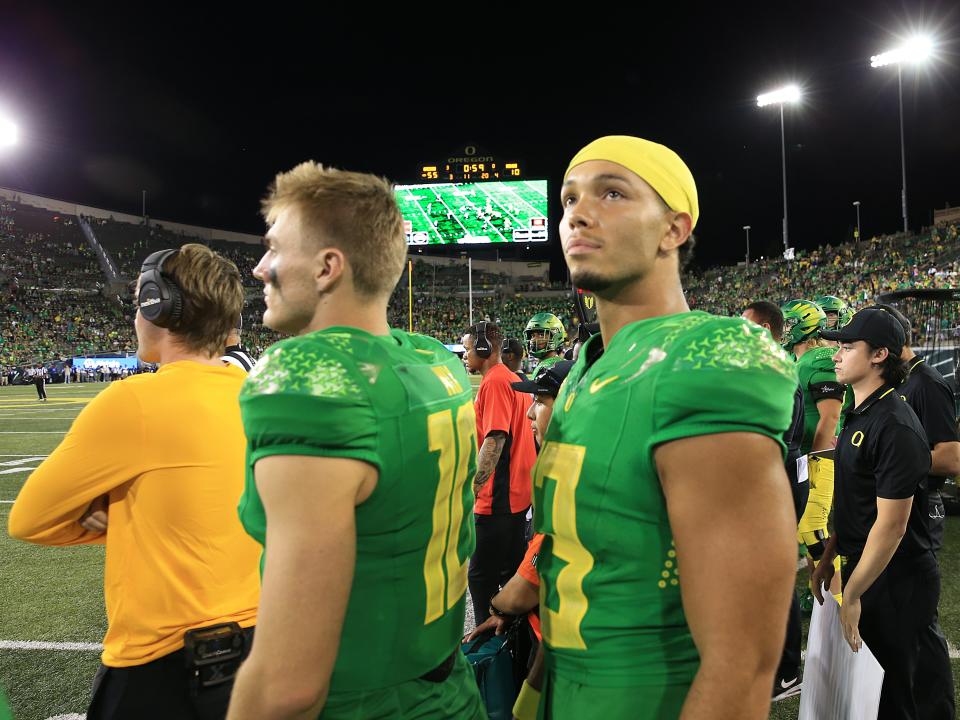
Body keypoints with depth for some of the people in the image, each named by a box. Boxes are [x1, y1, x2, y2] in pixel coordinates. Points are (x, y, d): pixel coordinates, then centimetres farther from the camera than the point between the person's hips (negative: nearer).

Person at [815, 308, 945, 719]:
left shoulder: (895, 427, -23)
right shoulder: (859, 414, 7)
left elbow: (892, 525, -24)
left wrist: (852, 595, -20)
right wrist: (830, 557, 14)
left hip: (897, 583, -9)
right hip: (862, 567, 9)